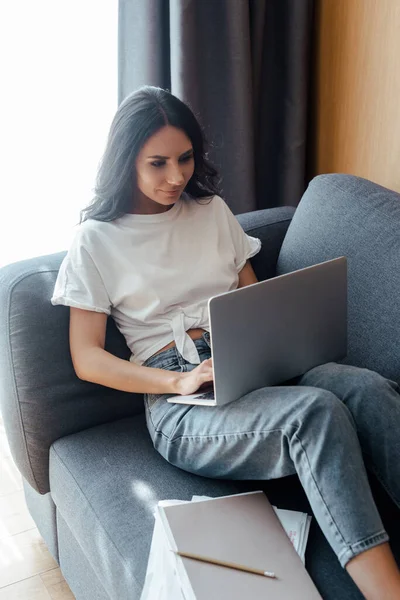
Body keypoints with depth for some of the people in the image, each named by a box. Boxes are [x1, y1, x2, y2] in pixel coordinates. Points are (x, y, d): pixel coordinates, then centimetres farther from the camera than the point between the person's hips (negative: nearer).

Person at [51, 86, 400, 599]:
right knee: (317, 410, -35)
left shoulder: (212, 210, 19)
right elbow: (87, 360, 0)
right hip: (178, 400, -4)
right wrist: (180, 380, -15)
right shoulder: (97, 240, 5)